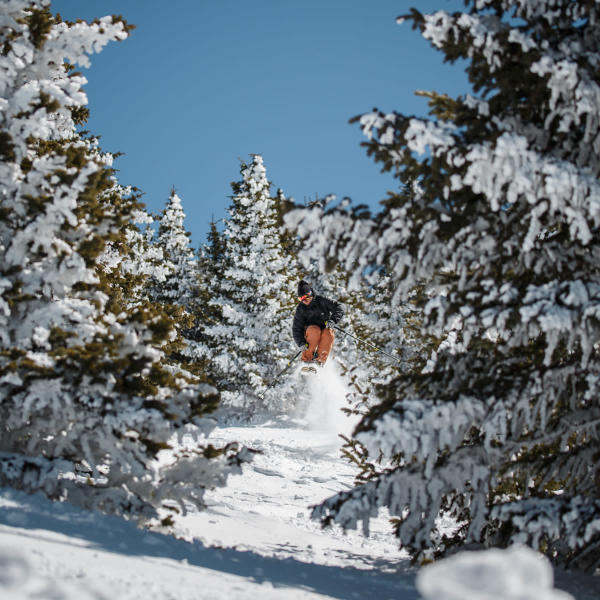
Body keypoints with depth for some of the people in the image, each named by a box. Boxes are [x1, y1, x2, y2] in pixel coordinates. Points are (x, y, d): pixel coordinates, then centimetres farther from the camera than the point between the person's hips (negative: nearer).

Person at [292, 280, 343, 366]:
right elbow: (296, 329, -1)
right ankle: (308, 357, -27)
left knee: (328, 334, -35)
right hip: (310, 333, 0)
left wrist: (332, 320, -23)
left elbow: (339, 309, -4)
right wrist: (302, 343, -18)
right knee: (314, 330, -35)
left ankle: (320, 360, -32)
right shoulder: (300, 309, 0)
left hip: (325, 329, 0)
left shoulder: (321, 301, -3)